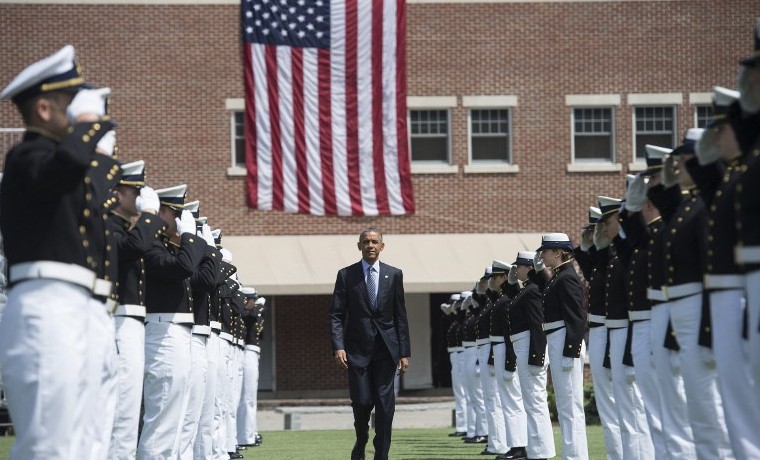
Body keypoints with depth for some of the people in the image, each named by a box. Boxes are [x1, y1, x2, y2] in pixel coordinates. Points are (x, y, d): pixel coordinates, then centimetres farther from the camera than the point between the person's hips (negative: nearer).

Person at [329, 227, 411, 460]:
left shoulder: (394, 275, 7)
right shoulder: (346, 275, 3)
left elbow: (400, 316, 7)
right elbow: (336, 315, 0)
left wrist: (404, 352, 2)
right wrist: (338, 347, -12)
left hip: (386, 349, 1)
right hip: (358, 349, -1)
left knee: (385, 404, -2)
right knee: (361, 402, -3)